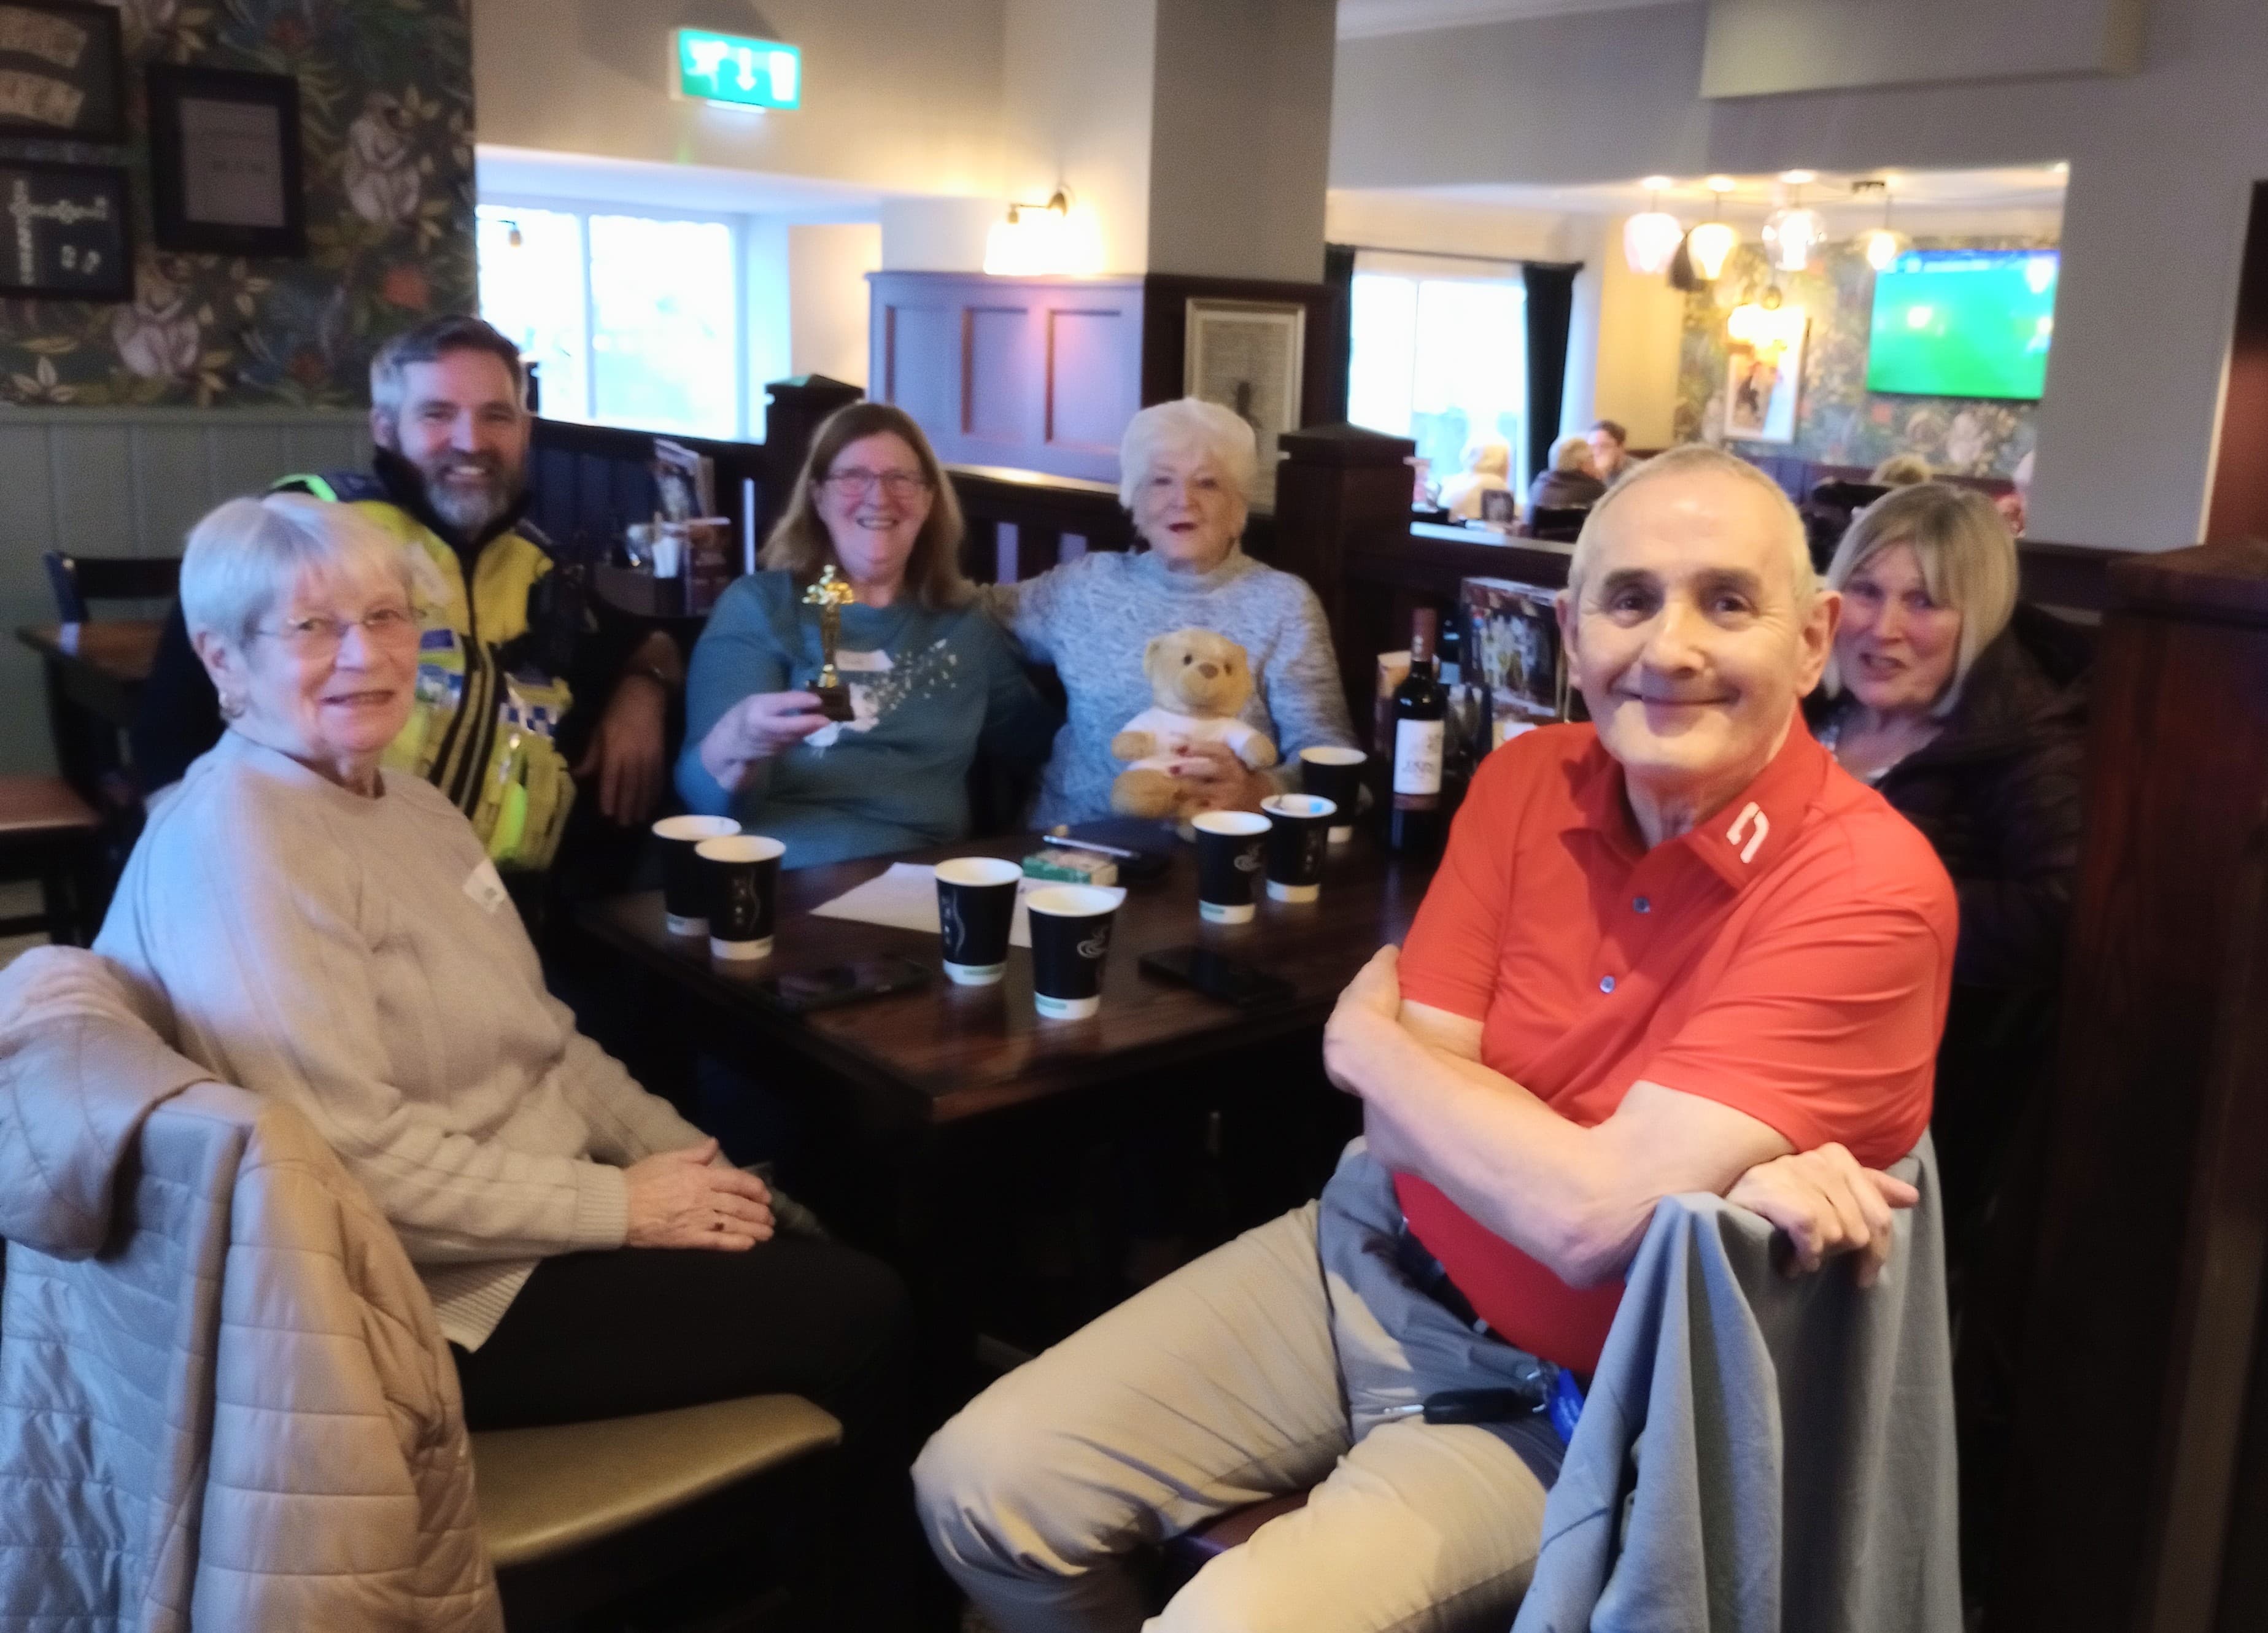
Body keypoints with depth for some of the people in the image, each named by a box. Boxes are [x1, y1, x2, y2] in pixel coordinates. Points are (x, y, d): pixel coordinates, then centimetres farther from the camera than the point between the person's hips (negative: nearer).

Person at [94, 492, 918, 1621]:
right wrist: (623, 1205, -20)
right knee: (859, 1315, -6)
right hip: (435, 1297, -9)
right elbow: (359, 1162, -26)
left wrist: (681, 1154, 1)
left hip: (544, 1208, 9)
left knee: (846, 1243, 2)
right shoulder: (235, 846, -21)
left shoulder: (405, 804, 10)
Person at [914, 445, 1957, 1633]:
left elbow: (1592, 1218, -27)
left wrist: (1366, 1039, -11)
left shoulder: (1867, 891, -21)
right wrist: (1715, 1179, -24)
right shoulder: (1524, 782, -4)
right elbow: (1404, 1125, -8)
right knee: (979, 1488, 0)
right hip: (1366, 1254, 5)